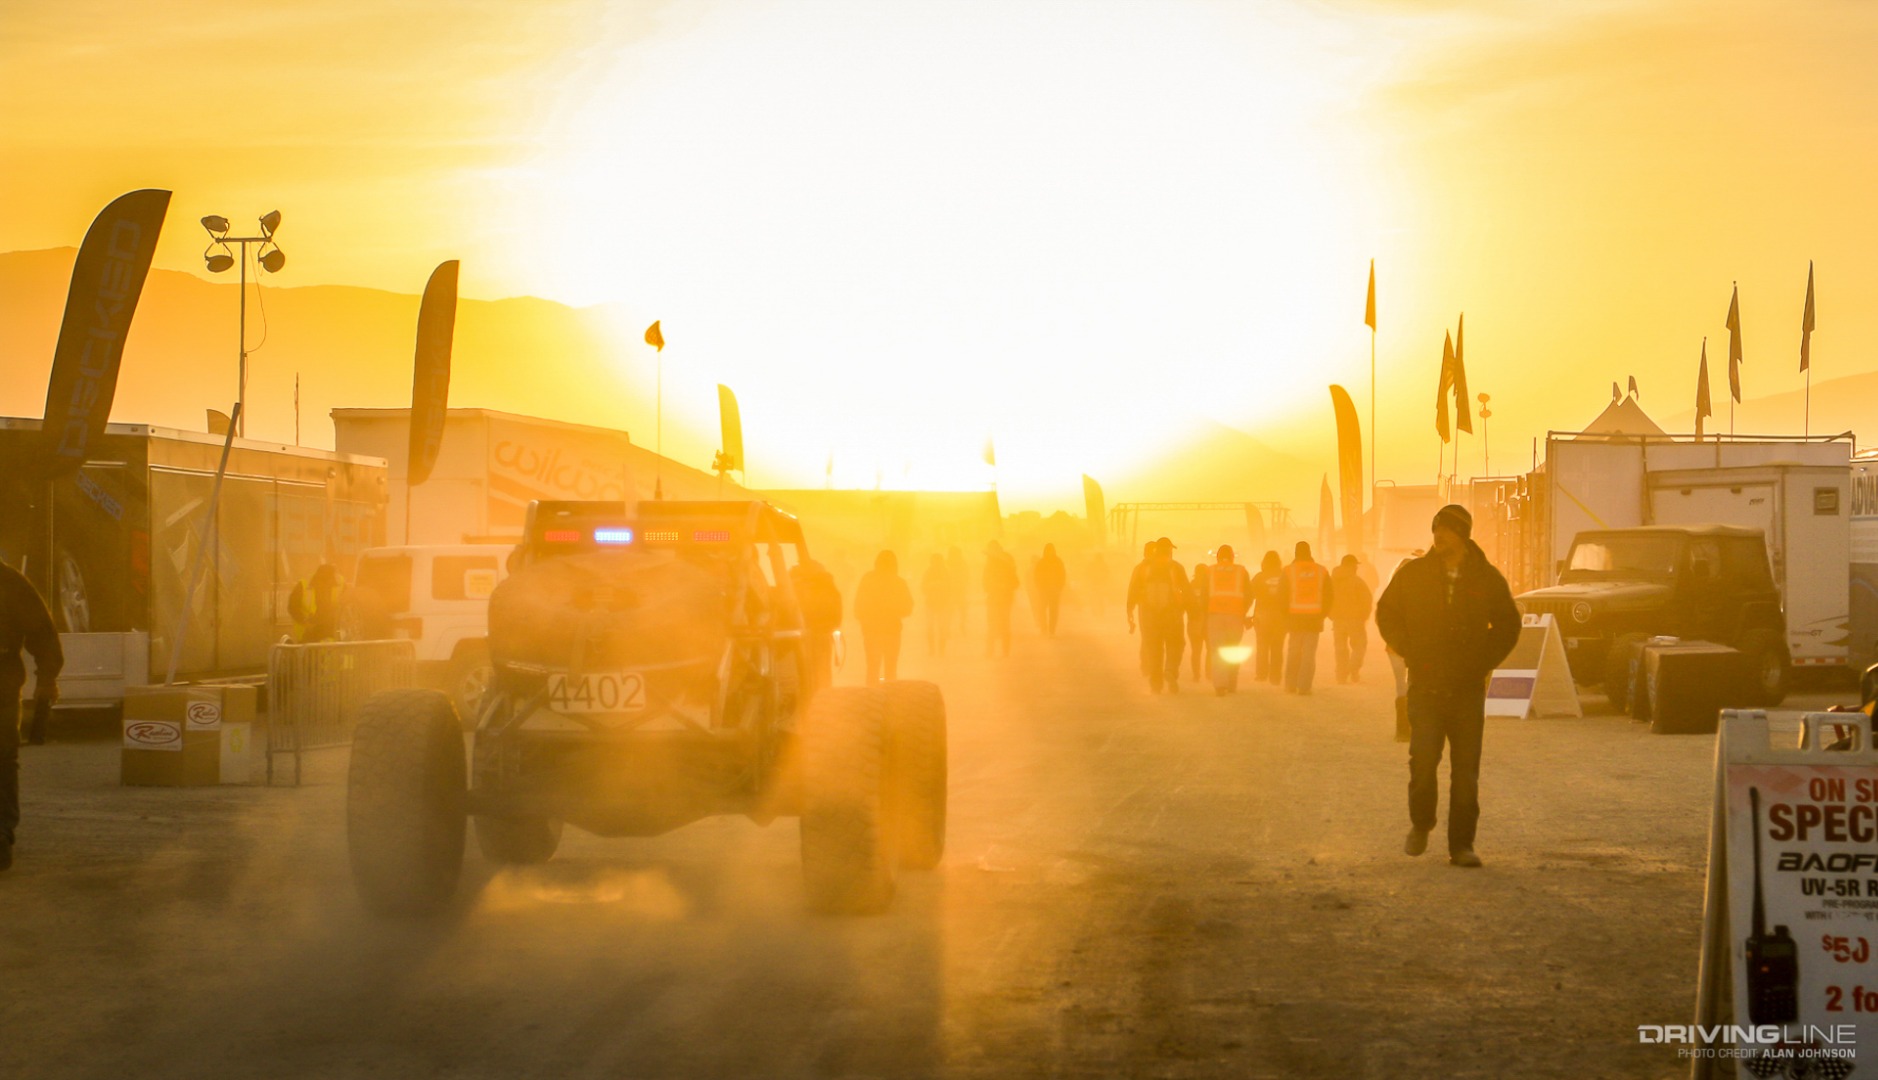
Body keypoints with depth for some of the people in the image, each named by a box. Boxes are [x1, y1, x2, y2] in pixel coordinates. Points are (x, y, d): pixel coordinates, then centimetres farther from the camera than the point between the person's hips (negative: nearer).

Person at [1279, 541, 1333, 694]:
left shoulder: (1288, 571, -1)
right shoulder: (1321, 572, 4)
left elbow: (1282, 596, -2)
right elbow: (1329, 595, 5)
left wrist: (1284, 616, 8)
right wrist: (1323, 614, 14)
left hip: (1295, 617, 0)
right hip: (1315, 617, 0)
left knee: (1293, 652, 11)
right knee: (1309, 653, 1)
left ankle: (1290, 685, 12)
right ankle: (1304, 686, -5)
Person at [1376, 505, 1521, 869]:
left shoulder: (1487, 579, 5)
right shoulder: (1413, 574, 3)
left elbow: (1508, 626, 16)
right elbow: (1386, 614, 13)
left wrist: (1484, 662, 3)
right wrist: (1411, 654, 3)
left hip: (1468, 688, 1)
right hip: (1426, 687, -1)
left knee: (1466, 770, -2)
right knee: (1423, 758, -11)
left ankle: (1461, 845, 6)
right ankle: (1420, 825, 14)